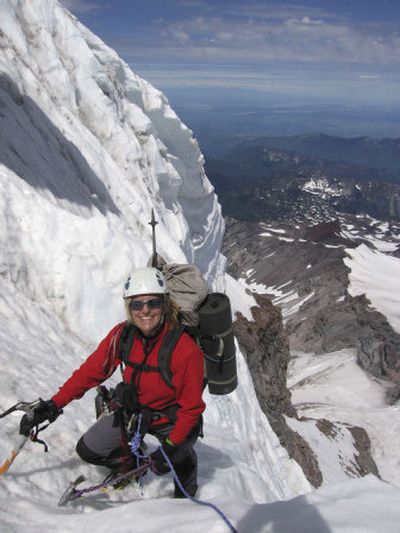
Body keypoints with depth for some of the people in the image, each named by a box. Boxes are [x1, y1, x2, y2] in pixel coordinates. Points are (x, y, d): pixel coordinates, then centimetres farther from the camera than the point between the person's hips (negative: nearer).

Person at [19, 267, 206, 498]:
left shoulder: (186, 350, -31)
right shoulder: (122, 335, -18)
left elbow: (191, 407, -21)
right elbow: (91, 371, -10)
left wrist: (170, 446, -24)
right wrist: (53, 405, -15)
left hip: (171, 419, -4)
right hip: (133, 411, 4)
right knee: (88, 450, 3)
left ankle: (186, 491, 18)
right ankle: (132, 464, 33)